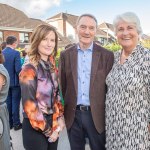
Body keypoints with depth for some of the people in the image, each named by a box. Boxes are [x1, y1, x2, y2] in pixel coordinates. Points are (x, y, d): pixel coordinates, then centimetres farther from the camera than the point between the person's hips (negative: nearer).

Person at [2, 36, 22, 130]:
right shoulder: (16, 53, -15)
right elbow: (18, 69, -20)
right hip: (15, 82, -5)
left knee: (7, 103, 13)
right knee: (15, 103, 4)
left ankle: (9, 123, 22)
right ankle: (16, 123, 12)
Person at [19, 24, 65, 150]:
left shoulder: (52, 67, 4)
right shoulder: (29, 69, -18)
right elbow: (29, 105, -18)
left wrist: (60, 117, 2)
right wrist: (47, 130, -11)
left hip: (53, 124, 6)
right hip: (36, 128, -6)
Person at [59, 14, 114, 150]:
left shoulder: (107, 55, -4)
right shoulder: (66, 55, 1)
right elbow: (62, 84, 5)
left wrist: (106, 112, -1)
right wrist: (65, 108, 3)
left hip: (97, 115, -1)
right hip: (73, 114, 2)